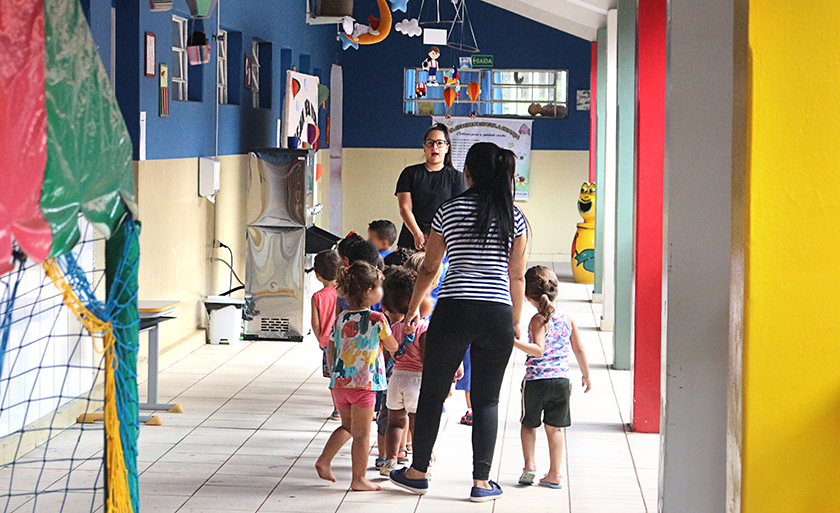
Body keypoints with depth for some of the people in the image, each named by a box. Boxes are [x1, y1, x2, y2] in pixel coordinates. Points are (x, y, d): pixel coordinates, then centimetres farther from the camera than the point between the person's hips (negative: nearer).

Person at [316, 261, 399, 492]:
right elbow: (393, 347, 4)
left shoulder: (341, 318, 6)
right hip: (363, 384, -6)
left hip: (339, 383, 6)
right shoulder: (377, 319, -9)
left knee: (347, 426, 23)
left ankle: (324, 460, 10)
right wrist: (387, 332, 24)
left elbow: (330, 353, 12)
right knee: (362, 434, 3)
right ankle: (359, 479, 8)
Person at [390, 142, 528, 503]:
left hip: (453, 309, -1)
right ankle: (481, 482, 8)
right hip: (497, 312, 1)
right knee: (487, 399, 9)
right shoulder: (514, 217, 6)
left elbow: (429, 269, 11)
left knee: (432, 393, 11)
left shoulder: (450, 210, 4)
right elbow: (517, 276, 10)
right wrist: (515, 323, 22)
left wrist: (413, 309, 24)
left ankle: (418, 472, 20)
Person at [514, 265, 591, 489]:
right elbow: (579, 349, 11)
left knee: (529, 424, 16)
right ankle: (555, 474, 12)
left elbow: (538, 350, -24)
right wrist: (586, 375, 22)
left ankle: (529, 464, 4)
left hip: (536, 381, -4)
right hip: (561, 380, 4)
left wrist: (514, 342, -31)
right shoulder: (567, 319, 4)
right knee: (554, 428, 12)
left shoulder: (538, 320, -12)